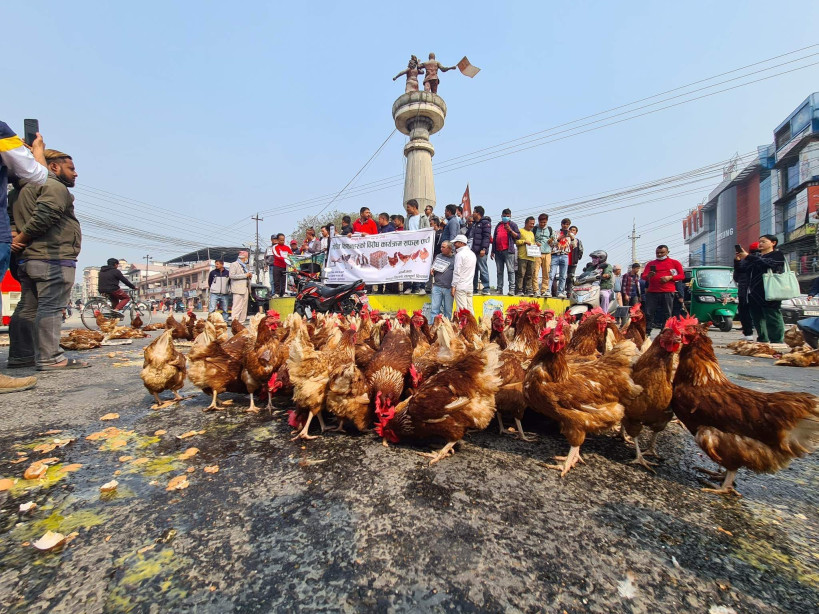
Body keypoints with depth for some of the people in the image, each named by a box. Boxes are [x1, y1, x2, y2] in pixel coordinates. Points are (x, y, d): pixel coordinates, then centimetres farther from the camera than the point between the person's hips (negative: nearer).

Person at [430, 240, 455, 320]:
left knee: (448, 310, 7)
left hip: (448, 288, -2)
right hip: (437, 287, 2)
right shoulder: (438, 256, 12)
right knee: (434, 308, 0)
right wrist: (432, 271, 0)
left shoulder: (454, 259, 2)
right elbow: (433, 268, 22)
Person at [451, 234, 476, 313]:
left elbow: (457, 272, -13)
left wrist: (453, 286, -11)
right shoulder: (472, 253, 16)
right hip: (470, 286, 8)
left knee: (462, 310, -7)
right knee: (470, 309, 8)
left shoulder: (460, 254, -9)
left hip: (460, 287, -8)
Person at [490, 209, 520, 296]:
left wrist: (510, 230, -13)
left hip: (508, 251, -5)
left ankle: (512, 289, -11)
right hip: (498, 251, 5)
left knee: (510, 270, -10)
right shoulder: (498, 225, 21)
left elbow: (518, 236, 1)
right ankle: (499, 289, 8)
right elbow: (494, 239, 22)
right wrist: (492, 251, 17)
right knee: (499, 271, 5)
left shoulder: (512, 224, 9)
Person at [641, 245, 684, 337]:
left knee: (667, 314, -1)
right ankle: (646, 332, -1)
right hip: (652, 292, 1)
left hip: (667, 292, -1)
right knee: (648, 313, -4)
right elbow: (643, 276, 7)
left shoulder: (674, 263, 12)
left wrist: (670, 277, -9)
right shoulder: (650, 264, 15)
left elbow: (682, 275, 8)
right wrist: (648, 276, -15)